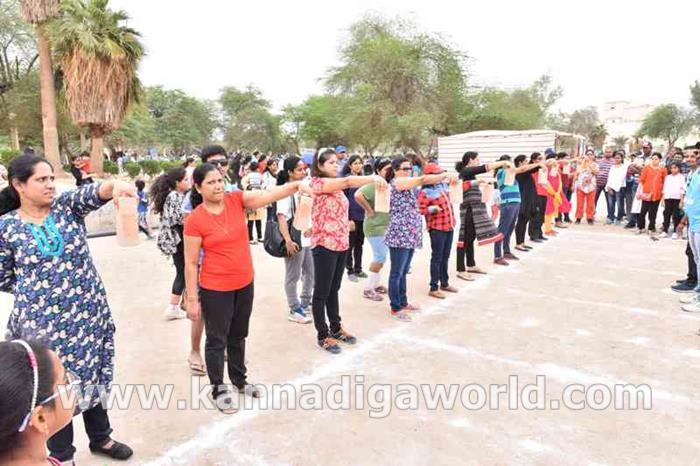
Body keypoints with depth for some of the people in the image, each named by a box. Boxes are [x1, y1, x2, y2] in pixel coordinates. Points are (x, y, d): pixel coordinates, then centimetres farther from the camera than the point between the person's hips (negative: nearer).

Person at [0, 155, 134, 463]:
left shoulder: (67, 205, -2)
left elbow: (89, 195, -25)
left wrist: (112, 186, -44)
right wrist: (35, 288, 1)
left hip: (90, 311, 2)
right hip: (44, 320, -2)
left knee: (94, 375, 16)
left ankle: (101, 438, 38)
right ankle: (61, 454, 32)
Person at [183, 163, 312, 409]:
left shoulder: (237, 200, -5)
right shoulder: (194, 220, -15)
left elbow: (270, 195, -18)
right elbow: (190, 263, -11)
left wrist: (296, 185, -35)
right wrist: (192, 299, -10)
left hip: (244, 284, 5)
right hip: (215, 289, -4)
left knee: (239, 336, 22)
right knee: (217, 340, 12)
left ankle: (239, 380, 42)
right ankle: (218, 389, 32)